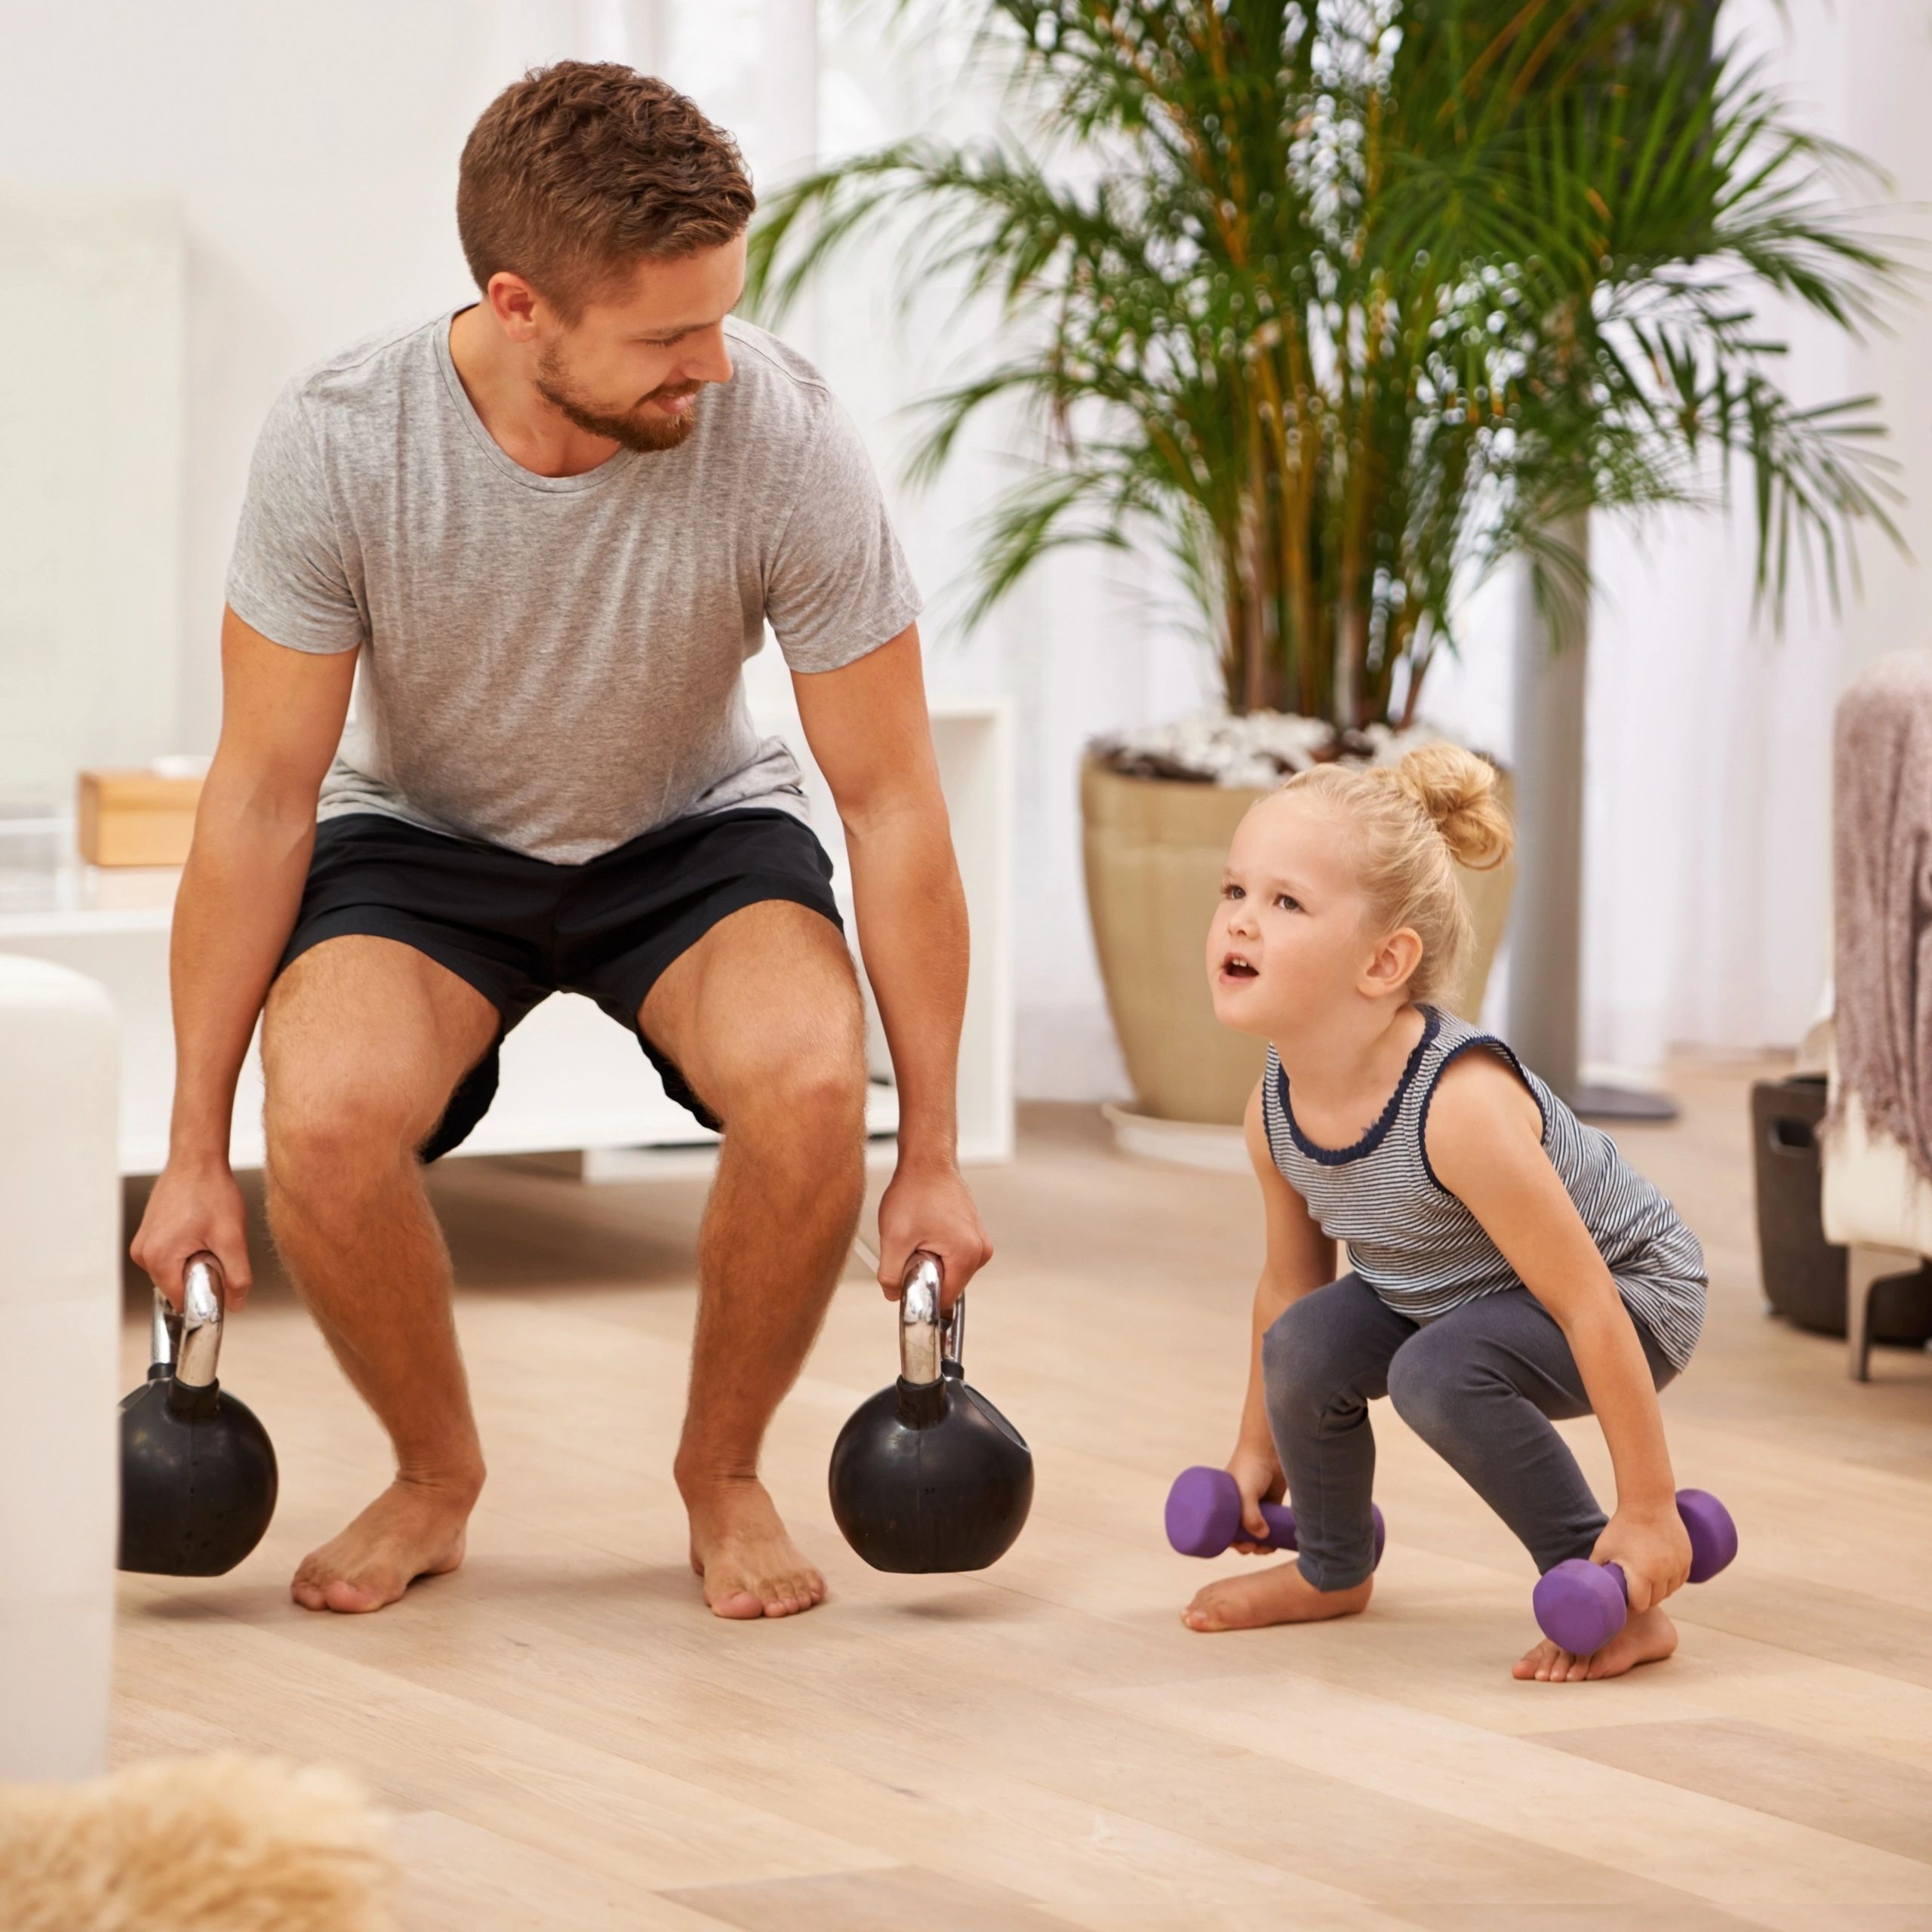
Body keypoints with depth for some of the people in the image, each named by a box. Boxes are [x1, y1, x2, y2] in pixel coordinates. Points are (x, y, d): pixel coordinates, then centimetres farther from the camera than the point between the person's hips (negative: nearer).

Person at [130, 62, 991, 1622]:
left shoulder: (786, 441, -27)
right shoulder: (336, 447, -27)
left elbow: (893, 800, -18)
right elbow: (262, 796, -16)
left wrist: (932, 1155, -15)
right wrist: (196, 1153, -13)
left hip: (691, 835, 0)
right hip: (424, 836, 0)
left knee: (809, 1080, -32)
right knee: (325, 1114, -31)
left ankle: (725, 1472, -3)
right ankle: (438, 1477, -1)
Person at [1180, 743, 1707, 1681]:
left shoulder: (1462, 1106, -38)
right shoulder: (1274, 1109, -15)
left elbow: (1588, 1308, -32)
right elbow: (1290, 1280, 6)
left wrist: (1647, 1510, -28)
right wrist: (1257, 1445, 18)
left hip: (1636, 1294, -7)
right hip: (1441, 1291, 7)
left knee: (1440, 1371, -31)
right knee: (1306, 1346, -14)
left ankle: (1623, 1608, -16)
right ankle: (1334, 1571, 16)